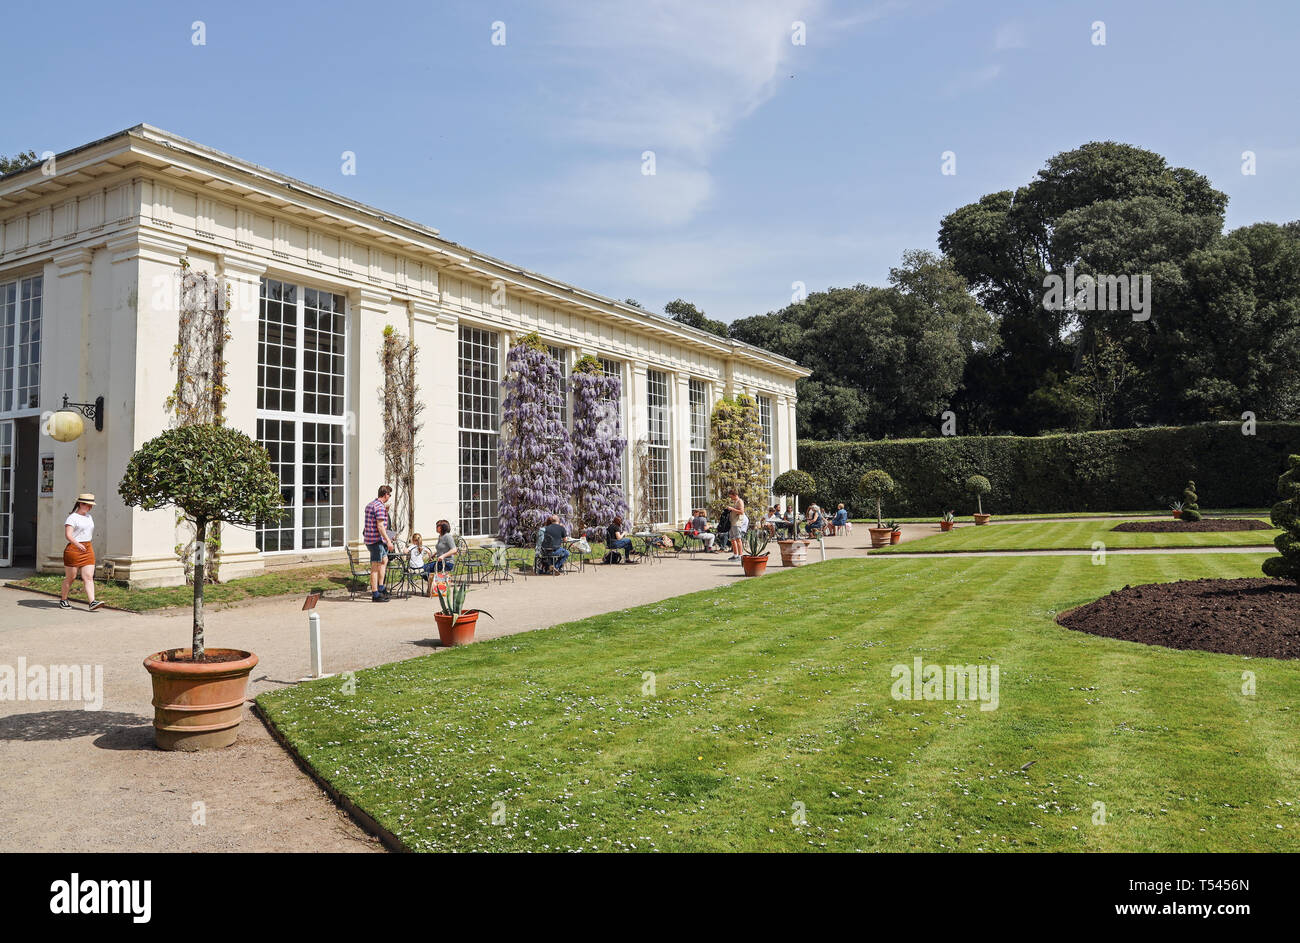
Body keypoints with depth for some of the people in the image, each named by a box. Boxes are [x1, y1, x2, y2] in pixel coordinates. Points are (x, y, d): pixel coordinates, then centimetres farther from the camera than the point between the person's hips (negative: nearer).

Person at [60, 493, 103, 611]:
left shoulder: (89, 517, 15)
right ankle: (63, 600, 25)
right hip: (73, 549, -6)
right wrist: (77, 544, -35)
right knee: (70, 577, 6)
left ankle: (92, 602, -16)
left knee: (88, 577, -5)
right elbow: (68, 535, -20)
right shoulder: (72, 518, -8)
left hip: (88, 549, 6)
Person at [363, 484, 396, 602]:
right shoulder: (380, 507, -16)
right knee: (375, 567, -5)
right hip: (376, 539, -10)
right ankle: (375, 594, -1)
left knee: (384, 560, 21)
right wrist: (388, 541, -20)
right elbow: (380, 526, -21)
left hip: (369, 538, 10)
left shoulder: (370, 505, 15)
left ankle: (380, 587, 22)